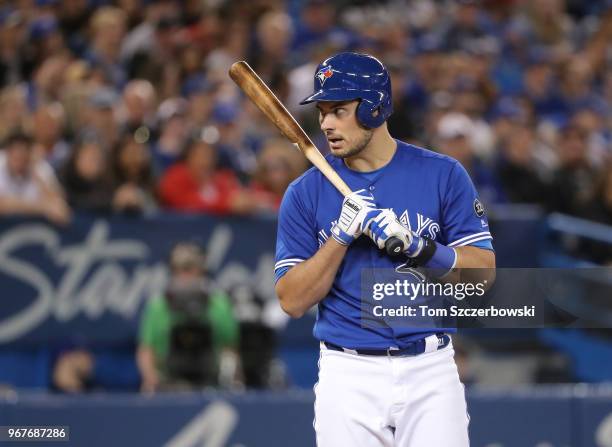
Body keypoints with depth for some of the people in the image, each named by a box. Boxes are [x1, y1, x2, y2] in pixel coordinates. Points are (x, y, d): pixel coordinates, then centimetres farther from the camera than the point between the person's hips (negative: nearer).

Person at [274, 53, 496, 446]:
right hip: (349, 378, 1)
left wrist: (419, 247, -17)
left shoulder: (443, 175, 1)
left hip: (430, 371, 0)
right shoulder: (306, 193, 3)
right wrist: (341, 236, -14)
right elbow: (293, 302, -2)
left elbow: (484, 272, -1)